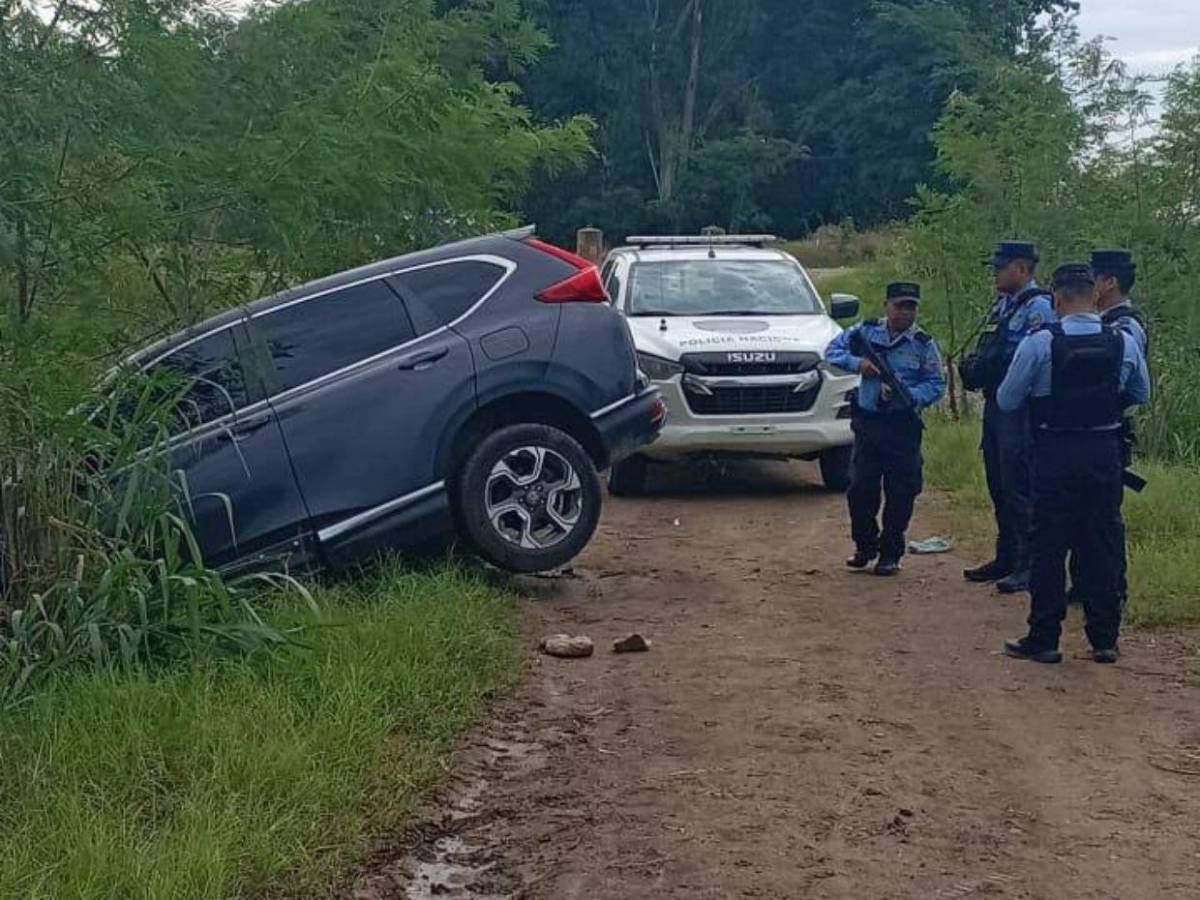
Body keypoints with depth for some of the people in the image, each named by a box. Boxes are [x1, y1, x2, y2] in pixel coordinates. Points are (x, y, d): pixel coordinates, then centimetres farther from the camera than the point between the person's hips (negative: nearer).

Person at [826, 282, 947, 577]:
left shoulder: (924, 344, -1)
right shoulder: (866, 332, 5)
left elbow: (937, 384, -3)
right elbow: (832, 351, 7)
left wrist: (910, 396, -20)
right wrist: (857, 362, -11)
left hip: (903, 426, -2)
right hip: (867, 422, 2)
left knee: (900, 493, 1)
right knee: (861, 488, 5)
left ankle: (890, 554, 13)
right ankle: (864, 546, 23)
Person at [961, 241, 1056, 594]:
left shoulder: (1038, 307, -12)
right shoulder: (1002, 305, 18)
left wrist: (985, 367, -18)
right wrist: (973, 367, 7)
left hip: (1020, 409, -10)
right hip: (996, 405, 10)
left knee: (1021, 488, -9)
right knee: (999, 485, 15)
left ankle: (1029, 565, -4)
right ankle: (1006, 557, 25)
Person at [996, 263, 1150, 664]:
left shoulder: (1039, 344, -12)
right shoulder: (1124, 343, -1)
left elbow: (1007, 401, -5)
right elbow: (1141, 395, 14)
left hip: (1056, 453, -3)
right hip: (1105, 451, 3)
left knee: (1049, 545, 5)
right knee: (1102, 543, 11)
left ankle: (1044, 639, 10)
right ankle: (1105, 639, 16)